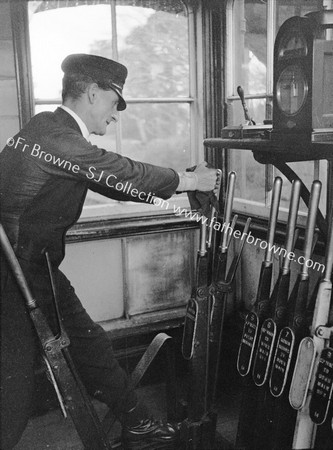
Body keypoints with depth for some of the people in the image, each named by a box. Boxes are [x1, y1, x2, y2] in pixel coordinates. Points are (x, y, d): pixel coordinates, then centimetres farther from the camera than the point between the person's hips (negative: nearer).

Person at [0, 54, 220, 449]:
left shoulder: (49, 127, 10)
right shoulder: (58, 137, -21)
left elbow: (112, 181, 13)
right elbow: (123, 174, -18)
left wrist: (183, 182, 11)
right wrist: (191, 181, -3)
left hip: (35, 265, 10)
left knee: (89, 343, 15)